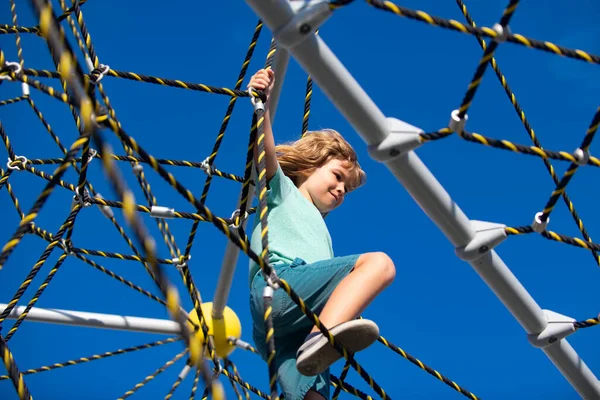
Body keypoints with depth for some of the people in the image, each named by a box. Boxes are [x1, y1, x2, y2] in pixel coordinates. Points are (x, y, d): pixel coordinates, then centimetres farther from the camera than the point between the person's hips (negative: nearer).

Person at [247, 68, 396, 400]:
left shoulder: (320, 228, 43)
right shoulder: (282, 189, 24)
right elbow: (264, 153, 3)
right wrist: (261, 104, -12)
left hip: (296, 326, 7)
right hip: (276, 286, -6)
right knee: (378, 262, -21)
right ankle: (323, 335, -44)